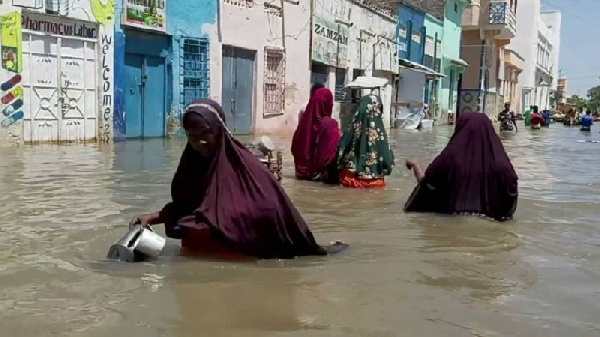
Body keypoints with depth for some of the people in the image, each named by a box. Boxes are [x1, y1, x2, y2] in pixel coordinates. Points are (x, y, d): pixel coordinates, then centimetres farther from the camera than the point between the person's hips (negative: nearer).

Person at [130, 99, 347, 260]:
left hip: (242, 248, -4)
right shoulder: (192, 162, 1)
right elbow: (184, 205, 13)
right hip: (200, 244, 4)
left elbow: (270, 210, -17)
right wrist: (153, 218, 1)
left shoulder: (243, 164, -16)